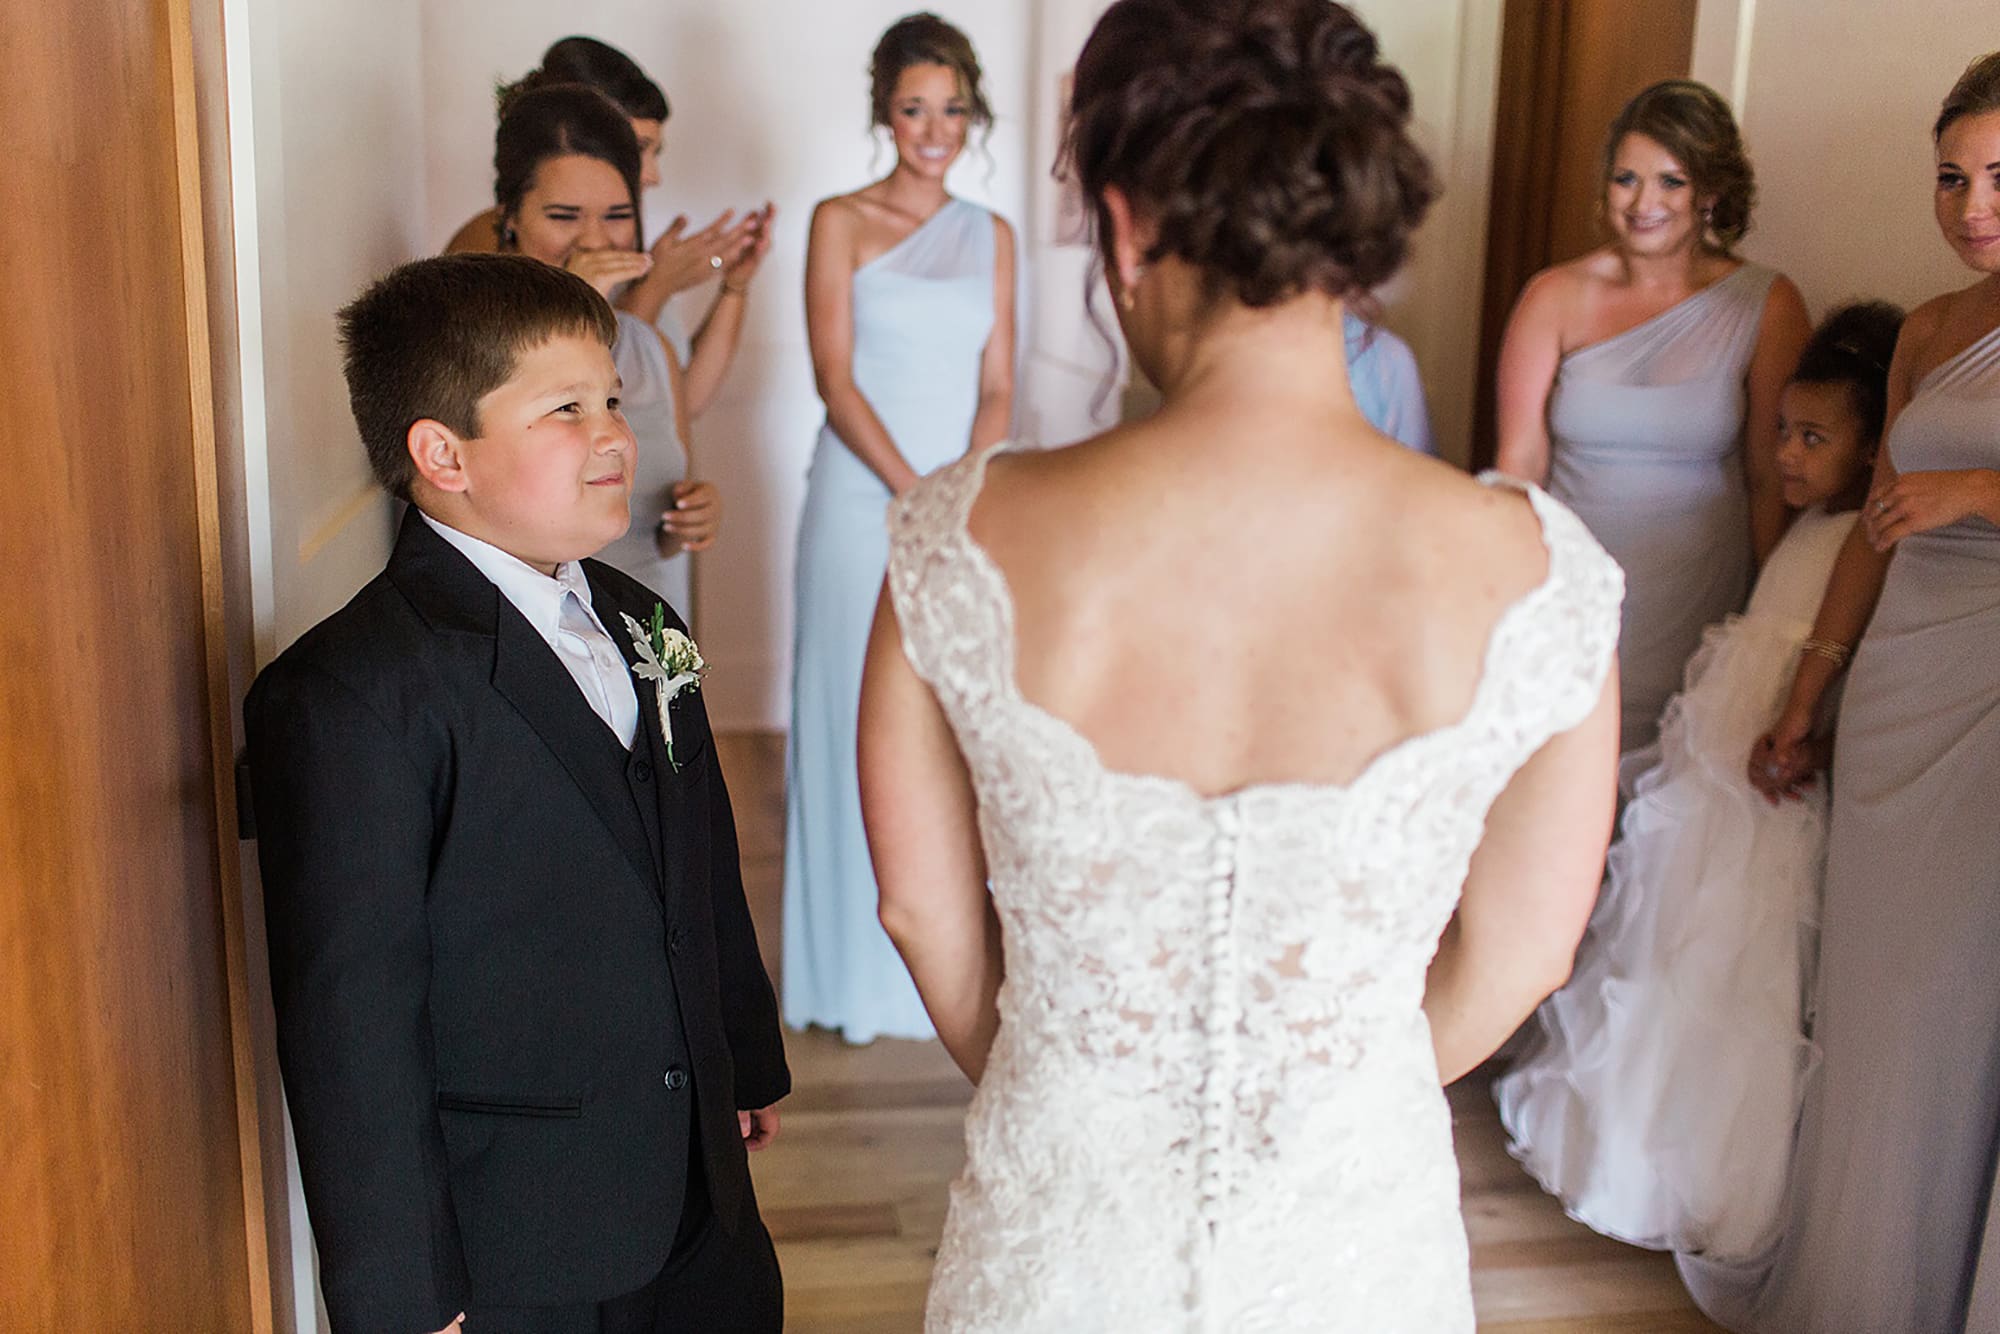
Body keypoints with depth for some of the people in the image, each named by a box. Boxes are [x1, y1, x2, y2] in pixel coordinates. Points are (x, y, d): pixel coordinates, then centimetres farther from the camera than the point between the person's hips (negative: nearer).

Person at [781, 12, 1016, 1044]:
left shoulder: (990, 236, 11)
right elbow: (835, 380, -7)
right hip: (862, 500, -3)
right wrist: (916, 497, -15)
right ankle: (857, 972, 14)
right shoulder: (841, 222, 1)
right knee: (857, 725, 1)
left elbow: (996, 390, 6)